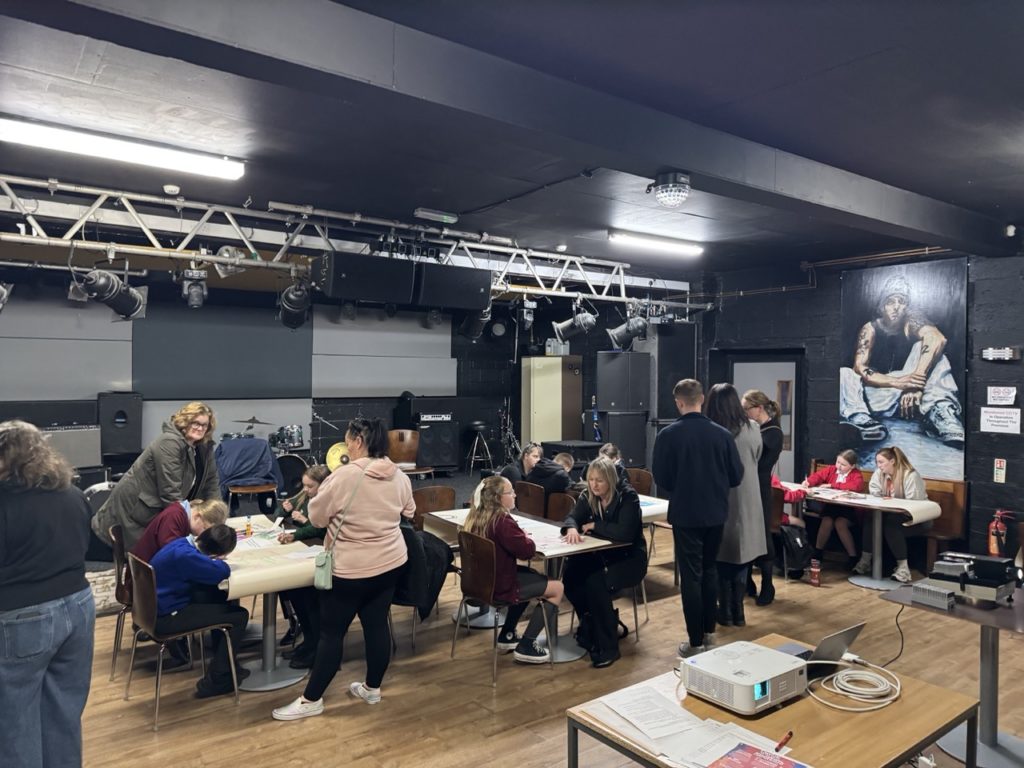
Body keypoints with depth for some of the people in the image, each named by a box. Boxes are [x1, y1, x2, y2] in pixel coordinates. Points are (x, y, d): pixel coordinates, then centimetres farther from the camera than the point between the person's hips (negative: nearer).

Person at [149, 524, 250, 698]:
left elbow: (206, 567, 13)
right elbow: (223, 572, -26)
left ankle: (226, 662, 28)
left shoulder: (183, 543, 0)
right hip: (166, 617, -10)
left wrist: (213, 561, -7)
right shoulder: (184, 555, -30)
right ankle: (215, 681, 5)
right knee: (239, 615, -6)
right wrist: (218, 562, -5)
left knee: (221, 598, 21)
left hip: (156, 606, 10)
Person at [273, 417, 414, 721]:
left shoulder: (344, 475, -19)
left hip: (351, 568, -6)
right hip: (391, 562, 6)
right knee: (377, 624, 16)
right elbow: (408, 512, 16)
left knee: (331, 631, 6)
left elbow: (316, 516, -8)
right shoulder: (399, 476, -1)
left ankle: (311, 700, 17)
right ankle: (372, 688, 29)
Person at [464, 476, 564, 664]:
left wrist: (520, 538, 7)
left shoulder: (476, 516, 3)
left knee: (532, 576, 31)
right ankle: (526, 646, 7)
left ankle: (507, 635, 32)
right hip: (499, 586, -9)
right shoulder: (502, 521, -24)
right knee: (557, 588, 3)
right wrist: (527, 539, -3)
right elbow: (527, 551, -24)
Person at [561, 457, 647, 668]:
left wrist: (594, 526, -19)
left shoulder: (627, 496, -17)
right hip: (601, 556, 6)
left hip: (629, 558, -5)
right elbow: (573, 517, -9)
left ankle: (608, 647, -16)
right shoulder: (588, 496, 1)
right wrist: (572, 528, -33)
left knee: (596, 583, -31)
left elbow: (625, 532, -29)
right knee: (570, 574, -22)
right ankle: (591, 622, 3)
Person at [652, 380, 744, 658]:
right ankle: (708, 631, 29)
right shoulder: (722, 434, -7)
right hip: (716, 513, 3)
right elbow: (736, 476, -2)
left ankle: (696, 641, 8)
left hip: (685, 514, -3)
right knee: (710, 569, 19)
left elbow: (661, 479, -9)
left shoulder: (667, 435, -13)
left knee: (691, 575, 5)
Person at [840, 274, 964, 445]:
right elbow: (860, 368, -16)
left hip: (907, 393, 0)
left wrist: (916, 385, -39)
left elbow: (937, 339, -27)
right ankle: (861, 419, -47)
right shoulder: (870, 329, -4)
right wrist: (898, 382, -34)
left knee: (927, 348, -17)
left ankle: (938, 412, -36)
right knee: (843, 374, -22)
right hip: (876, 395, 0)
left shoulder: (911, 320, -4)